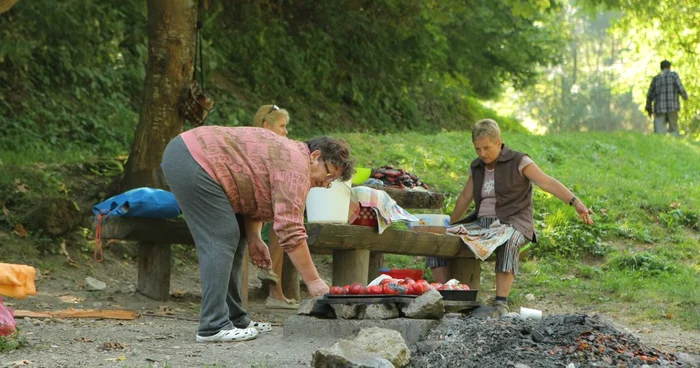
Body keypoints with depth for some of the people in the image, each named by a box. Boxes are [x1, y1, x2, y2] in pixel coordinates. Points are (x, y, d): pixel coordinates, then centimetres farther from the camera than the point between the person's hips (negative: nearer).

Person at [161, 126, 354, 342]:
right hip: (192, 162, -11)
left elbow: (252, 197, 19)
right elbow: (290, 230, -20)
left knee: (233, 237, 12)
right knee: (220, 241, -13)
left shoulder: (288, 155, 17)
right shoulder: (296, 167, -15)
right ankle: (213, 327, -16)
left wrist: (254, 238, 4)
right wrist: (313, 281, -17)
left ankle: (234, 318, 15)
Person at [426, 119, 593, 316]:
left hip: (513, 224, -6)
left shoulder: (518, 162, -5)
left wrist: (576, 202, -30)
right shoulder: (476, 167, 13)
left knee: (507, 243, -43)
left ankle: (501, 303, -45)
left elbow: (548, 183, -17)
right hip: (481, 224, 6)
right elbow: (465, 198, 25)